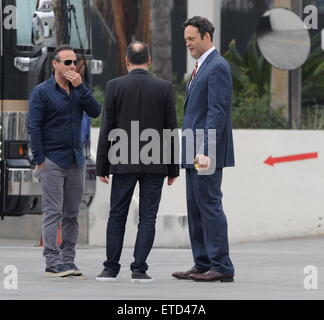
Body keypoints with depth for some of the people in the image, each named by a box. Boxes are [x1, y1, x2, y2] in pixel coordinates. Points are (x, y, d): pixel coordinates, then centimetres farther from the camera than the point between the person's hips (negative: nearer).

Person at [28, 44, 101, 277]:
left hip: (76, 160, 5)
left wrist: (81, 87, -11)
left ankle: (68, 260, 11)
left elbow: (95, 112, -2)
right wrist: (40, 160, -10)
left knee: (72, 214, 6)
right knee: (53, 212, -7)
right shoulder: (42, 92, -3)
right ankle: (52, 262, -8)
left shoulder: (79, 90, 12)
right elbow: (34, 127, -5)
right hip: (53, 161, -5)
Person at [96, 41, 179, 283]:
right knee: (147, 217, 3)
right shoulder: (164, 87, -1)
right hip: (155, 164, 0)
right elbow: (171, 129, 0)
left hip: (123, 163, 0)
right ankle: (139, 270, -1)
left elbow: (107, 129, -3)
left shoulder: (115, 86, -3)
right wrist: (173, 168, 6)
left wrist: (102, 166, 3)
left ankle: (111, 268, 8)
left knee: (117, 215, 9)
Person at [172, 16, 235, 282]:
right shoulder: (201, 67, 19)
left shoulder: (217, 67, -12)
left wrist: (206, 150, -24)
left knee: (210, 206, -9)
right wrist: (192, 150, 18)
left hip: (207, 152, -10)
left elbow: (218, 112, -20)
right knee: (195, 209, 11)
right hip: (194, 153, 10)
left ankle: (222, 267, -6)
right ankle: (203, 264, 16)